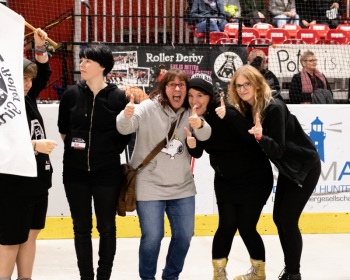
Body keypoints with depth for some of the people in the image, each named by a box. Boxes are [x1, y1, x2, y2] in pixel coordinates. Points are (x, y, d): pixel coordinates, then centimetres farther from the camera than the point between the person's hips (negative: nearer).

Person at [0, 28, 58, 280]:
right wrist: (34, 146, -27)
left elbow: (45, 74, 18)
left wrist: (40, 47, 3)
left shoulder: (28, 97, 6)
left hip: (38, 180, 9)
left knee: (30, 235, 14)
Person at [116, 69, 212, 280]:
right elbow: (125, 128, -22)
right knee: (152, 237, -3)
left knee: (184, 235, 8)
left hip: (182, 187, 4)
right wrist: (127, 116, -46)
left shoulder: (190, 113, 2)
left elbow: (205, 135, -12)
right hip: (150, 186, -4)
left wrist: (199, 125, -36)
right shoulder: (149, 108, -10)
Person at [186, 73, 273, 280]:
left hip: (254, 178, -5)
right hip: (226, 179, 5)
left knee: (246, 226, -2)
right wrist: (192, 144, -22)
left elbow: (251, 135, -37)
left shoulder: (227, 109, -25)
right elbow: (198, 153, 1)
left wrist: (228, 116, -50)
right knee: (227, 225, -3)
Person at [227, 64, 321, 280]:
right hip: (287, 167, 8)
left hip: (305, 166, -8)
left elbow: (278, 149, -26)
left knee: (288, 220, -9)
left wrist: (260, 136, -44)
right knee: (279, 218, 10)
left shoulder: (274, 108, -26)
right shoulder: (248, 108, -2)